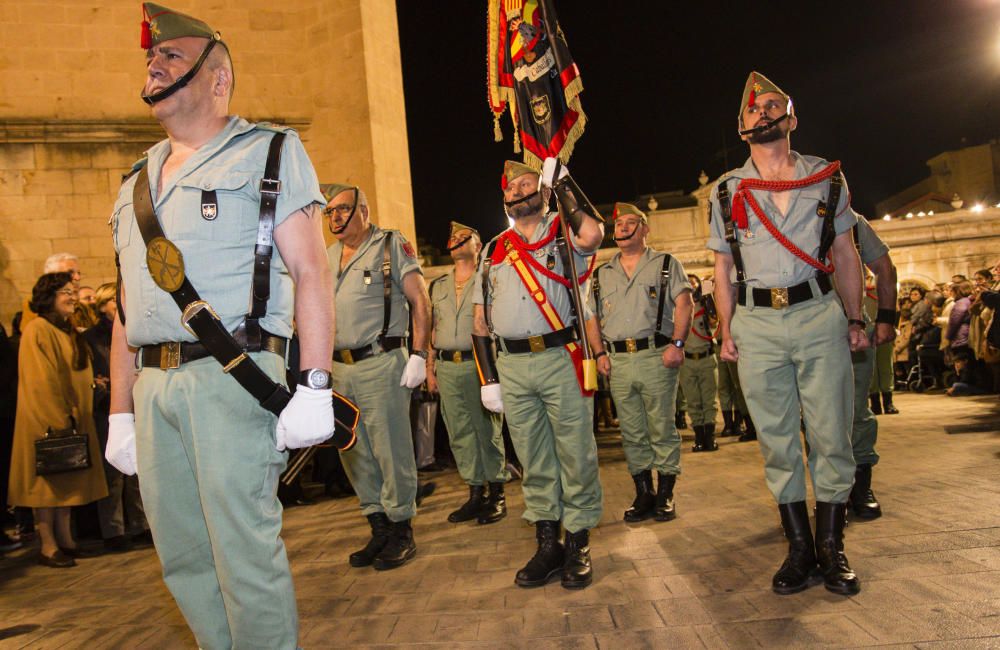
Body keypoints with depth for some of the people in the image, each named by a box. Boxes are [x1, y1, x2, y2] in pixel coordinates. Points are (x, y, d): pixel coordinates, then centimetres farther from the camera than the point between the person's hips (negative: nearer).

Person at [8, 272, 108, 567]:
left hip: (70, 418, 8)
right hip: (45, 420, -8)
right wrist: (57, 419, -19)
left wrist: (75, 414, 10)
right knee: (47, 480, -1)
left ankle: (65, 540, 17)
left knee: (67, 479, 10)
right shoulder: (37, 330, -12)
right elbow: (40, 381, -18)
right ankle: (48, 546, 5)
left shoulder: (70, 331, 13)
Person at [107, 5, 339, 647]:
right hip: (154, 388, 6)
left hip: (231, 378, -6)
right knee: (183, 556, 11)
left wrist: (315, 388, -15)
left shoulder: (268, 153, 4)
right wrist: (121, 412, 16)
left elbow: (311, 272, -6)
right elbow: (127, 306, 21)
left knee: (245, 550, -4)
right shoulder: (136, 183, 21)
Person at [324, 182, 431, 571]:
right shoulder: (327, 258, 17)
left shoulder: (392, 246, -1)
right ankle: (379, 528, 23)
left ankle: (401, 530, 12)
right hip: (339, 367, 7)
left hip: (380, 364, -6)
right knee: (354, 454, 10)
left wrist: (419, 356, -13)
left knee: (391, 451, -2)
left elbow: (419, 301, -5)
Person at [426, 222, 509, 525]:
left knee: (488, 430, 0)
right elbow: (433, 328, 18)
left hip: (479, 364, -5)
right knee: (460, 433, 7)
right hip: (447, 366, 5)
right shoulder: (438, 285, 18)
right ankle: (476, 493, 18)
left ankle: (497, 494, 11)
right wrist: (430, 366, 12)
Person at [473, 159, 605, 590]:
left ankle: (578, 545, 16)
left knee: (574, 454, 2)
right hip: (512, 366, 4)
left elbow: (592, 235, -22)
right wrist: (488, 379, 6)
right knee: (533, 460, 10)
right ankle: (547, 543, 22)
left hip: (561, 359, -4)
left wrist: (561, 179, -10)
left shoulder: (565, 233, 5)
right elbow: (480, 319, 14)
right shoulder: (493, 250, 15)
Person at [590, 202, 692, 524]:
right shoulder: (602, 274, 18)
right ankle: (643, 495, 17)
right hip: (619, 361, 4)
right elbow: (592, 317, 17)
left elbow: (683, 304, -2)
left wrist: (677, 343, -15)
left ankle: (665, 495, 11)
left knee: (662, 429, 0)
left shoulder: (666, 263, 7)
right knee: (631, 433, 7)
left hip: (655, 356, -4)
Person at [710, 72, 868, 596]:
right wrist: (726, 330, 5)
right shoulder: (726, 190, 10)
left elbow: (845, 254, 11)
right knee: (777, 440, 4)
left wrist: (855, 319, 5)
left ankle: (832, 547, 13)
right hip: (756, 325, 1)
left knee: (831, 434, 0)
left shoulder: (827, 177, 10)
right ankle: (800, 548, 15)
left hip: (819, 316, 0)